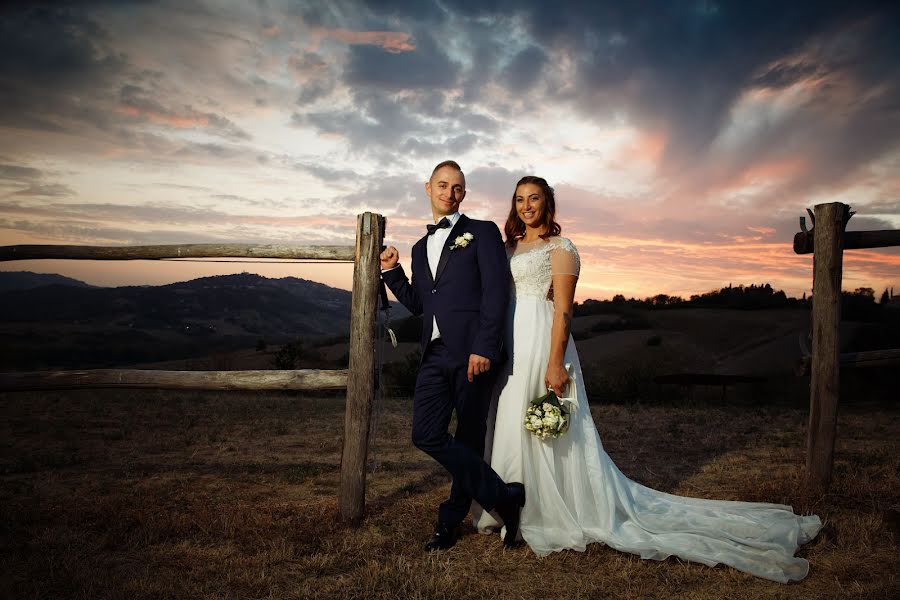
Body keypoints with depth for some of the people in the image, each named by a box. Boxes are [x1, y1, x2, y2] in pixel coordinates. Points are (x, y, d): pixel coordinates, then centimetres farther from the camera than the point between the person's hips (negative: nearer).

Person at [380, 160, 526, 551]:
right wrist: (391, 271, 8)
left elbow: (497, 291, -8)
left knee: (469, 439, 4)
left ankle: (452, 520, 19)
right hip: (435, 355, 6)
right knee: (426, 435, -4)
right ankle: (503, 496, 10)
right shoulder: (421, 248, 21)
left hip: (473, 352, -5)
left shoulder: (482, 232, 3)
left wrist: (484, 347, -17)